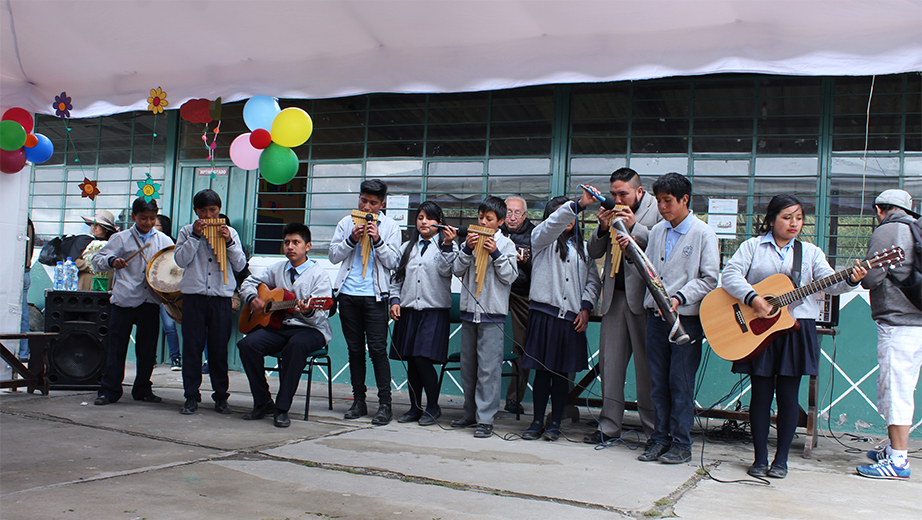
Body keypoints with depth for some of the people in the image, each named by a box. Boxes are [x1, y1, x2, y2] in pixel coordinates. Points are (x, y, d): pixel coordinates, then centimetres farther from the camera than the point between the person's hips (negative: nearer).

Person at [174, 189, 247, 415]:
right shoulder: (187, 231, 9)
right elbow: (181, 260, -4)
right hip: (194, 296, 0)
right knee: (192, 347, 1)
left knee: (219, 348, 3)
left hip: (221, 297, 0)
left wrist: (229, 242, -9)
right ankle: (191, 397, 9)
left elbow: (240, 265, 4)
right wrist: (195, 236, -9)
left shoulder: (230, 233, 10)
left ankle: (221, 396, 13)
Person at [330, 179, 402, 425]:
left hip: (374, 296, -3)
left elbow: (392, 262, -1)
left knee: (378, 349, -7)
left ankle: (385, 404, -3)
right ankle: (358, 402, 16)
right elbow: (334, 255, 7)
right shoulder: (346, 223, 11)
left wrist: (377, 240, -14)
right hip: (348, 294, 3)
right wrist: (352, 239, -9)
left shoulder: (390, 226, 5)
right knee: (355, 349, 8)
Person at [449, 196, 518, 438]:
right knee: (468, 366, 10)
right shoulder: (471, 240, 12)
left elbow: (510, 276, -4)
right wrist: (467, 249, -8)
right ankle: (471, 413, 22)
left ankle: (485, 419, -6)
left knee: (488, 367, -8)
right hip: (469, 310, 5)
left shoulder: (506, 244, 2)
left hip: (492, 313, -5)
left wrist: (495, 253, -14)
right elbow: (457, 271, 6)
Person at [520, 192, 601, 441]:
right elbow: (553, 225, -15)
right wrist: (579, 204, -28)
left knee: (562, 372, 4)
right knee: (542, 370, 1)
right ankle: (537, 421, 11)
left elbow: (593, 280, 14)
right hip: (544, 312, -2)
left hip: (571, 316, 2)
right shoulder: (542, 239, 7)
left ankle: (555, 422, 14)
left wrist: (585, 307, -1)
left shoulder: (583, 248, 17)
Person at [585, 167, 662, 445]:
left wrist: (634, 227, -15)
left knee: (647, 365, -2)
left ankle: (654, 430, 8)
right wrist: (603, 228, -3)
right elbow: (594, 252, 15)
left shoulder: (657, 209, 0)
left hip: (643, 296, -5)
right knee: (609, 363, 7)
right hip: (614, 296, 5)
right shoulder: (613, 212, 16)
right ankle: (609, 427, 16)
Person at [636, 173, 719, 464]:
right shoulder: (657, 232, 12)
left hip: (686, 319, -5)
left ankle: (681, 443, 9)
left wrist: (679, 298, -19)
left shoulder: (703, 234, -5)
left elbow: (710, 279, -8)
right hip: (656, 316, 5)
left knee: (681, 383, -1)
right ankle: (660, 438, 18)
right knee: (657, 382, 8)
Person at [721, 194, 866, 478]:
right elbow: (730, 274, -7)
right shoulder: (752, 246, 5)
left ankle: (781, 459, 12)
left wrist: (850, 281, -23)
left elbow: (829, 282, -2)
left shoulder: (810, 252, 11)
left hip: (796, 328, 1)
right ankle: (760, 458, 12)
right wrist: (752, 297, -21)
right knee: (761, 394, 2)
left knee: (788, 395, 2)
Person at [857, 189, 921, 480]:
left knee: (895, 392, -7)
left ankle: (898, 461, -6)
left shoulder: (886, 232, -9)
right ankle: (894, 448, 24)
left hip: (898, 324, -9)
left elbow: (869, 278, -14)